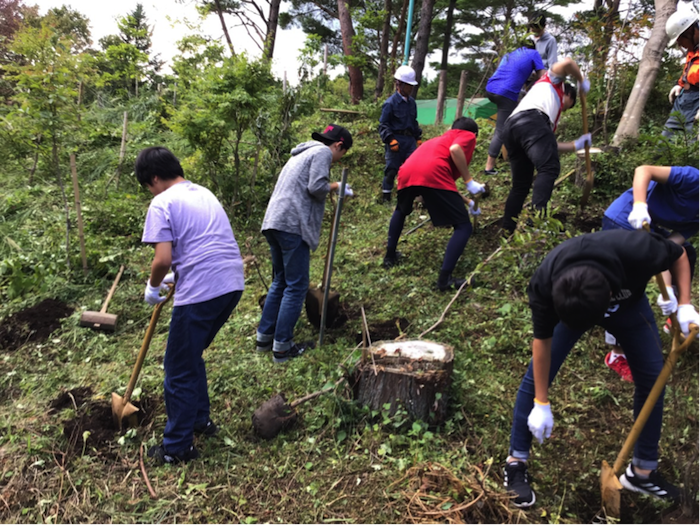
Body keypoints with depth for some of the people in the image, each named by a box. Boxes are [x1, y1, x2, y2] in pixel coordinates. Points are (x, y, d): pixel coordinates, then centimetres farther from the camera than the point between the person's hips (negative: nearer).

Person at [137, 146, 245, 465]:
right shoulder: (204, 193, 20)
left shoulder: (163, 203, -5)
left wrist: (153, 287, 6)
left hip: (201, 293, -8)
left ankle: (177, 447, 20)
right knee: (192, 356, 26)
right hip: (232, 284, 8)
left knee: (179, 370, 8)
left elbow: (163, 259, -14)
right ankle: (201, 420, 39)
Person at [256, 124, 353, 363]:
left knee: (280, 281, 18)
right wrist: (335, 186, 6)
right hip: (292, 225, -10)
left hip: (273, 222, 10)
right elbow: (316, 187, -13)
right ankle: (282, 347, 0)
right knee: (296, 287, -3)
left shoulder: (302, 154, 29)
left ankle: (264, 337, 24)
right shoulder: (323, 152, 1)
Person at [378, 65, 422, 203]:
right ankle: (386, 196, 11)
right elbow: (383, 124, -7)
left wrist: (418, 137, 18)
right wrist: (390, 140, -17)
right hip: (396, 140, -6)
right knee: (391, 169, 0)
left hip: (410, 139, 6)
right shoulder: (390, 103, -7)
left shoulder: (411, 102, 14)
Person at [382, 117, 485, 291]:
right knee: (464, 226, 4)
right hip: (432, 174, -7)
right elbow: (455, 149, -5)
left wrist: (468, 202, 58)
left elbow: (446, 180, 48)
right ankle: (445, 279, -4)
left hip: (407, 172, 7)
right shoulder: (468, 136, 21)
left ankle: (390, 256, 42)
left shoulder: (441, 139, 42)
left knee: (401, 211, 37)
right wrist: (469, 181, 1)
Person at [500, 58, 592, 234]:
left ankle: (507, 231, 8)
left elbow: (547, 146, 35)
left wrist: (576, 145, 45)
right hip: (531, 120, -8)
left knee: (520, 185, 11)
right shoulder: (552, 81, 31)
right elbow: (567, 62, 10)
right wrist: (582, 81, 24)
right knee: (549, 169, -18)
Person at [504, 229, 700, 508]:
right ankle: (516, 463, 7)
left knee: (651, 380, 1)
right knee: (534, 378, -9)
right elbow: (543, 340, -23)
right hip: (566, 306, -1)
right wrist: (541, 404, -17)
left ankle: (643, 471, 20)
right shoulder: (544, 285, -39)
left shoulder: (636, 250, -44)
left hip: (627, 303, 2)